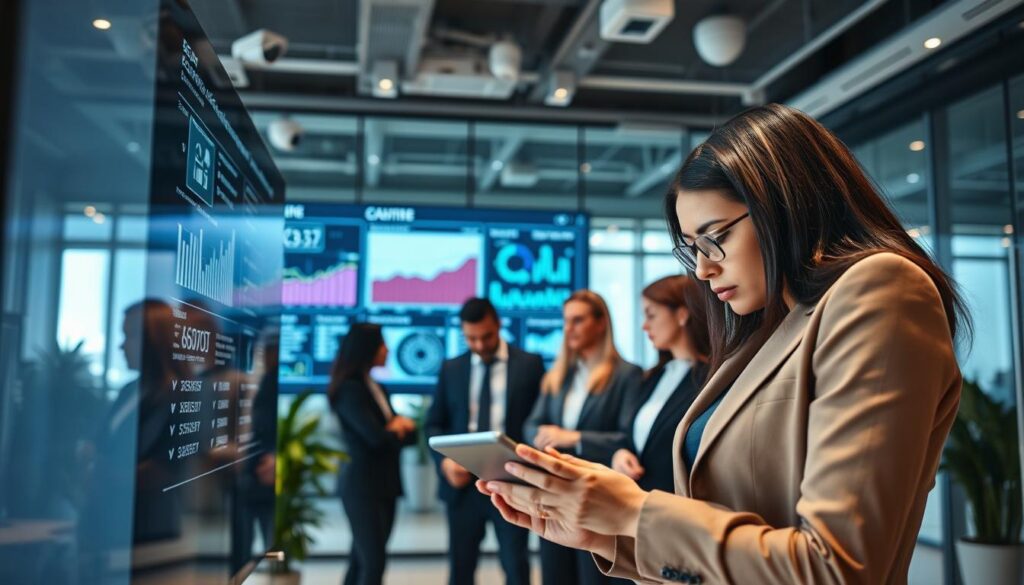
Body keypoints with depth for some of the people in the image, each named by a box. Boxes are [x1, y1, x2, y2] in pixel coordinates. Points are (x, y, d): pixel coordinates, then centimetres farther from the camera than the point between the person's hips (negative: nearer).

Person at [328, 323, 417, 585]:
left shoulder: (375, 388, 14)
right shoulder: (349, 389, -12)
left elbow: (410, 434, 13)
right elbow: (376, 438, -22)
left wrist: (400, 427, -10)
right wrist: (397, 431, -1)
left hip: (384, 483, 8)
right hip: (362, 484, -8)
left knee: (362, 561, 10)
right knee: (373, 561, -8)